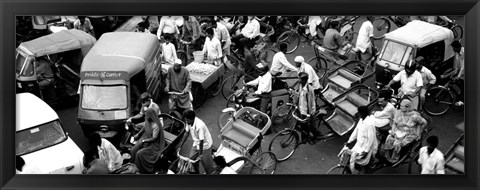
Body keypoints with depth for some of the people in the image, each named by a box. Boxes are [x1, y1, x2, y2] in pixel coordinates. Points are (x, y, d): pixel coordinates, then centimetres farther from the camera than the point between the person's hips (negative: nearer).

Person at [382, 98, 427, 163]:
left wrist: (418, 133, 4)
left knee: (397, 144, -28)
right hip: (398, 132, 5)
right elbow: (394, 123, 8)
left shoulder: (414, 116, -14)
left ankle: (393, 160, -5)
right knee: (388, 139, -24)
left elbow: (424, 123, -2)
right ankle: (386, 158, -10)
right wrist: (393, 130, -10)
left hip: (409, 135, -5)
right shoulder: (398, 113, 0)